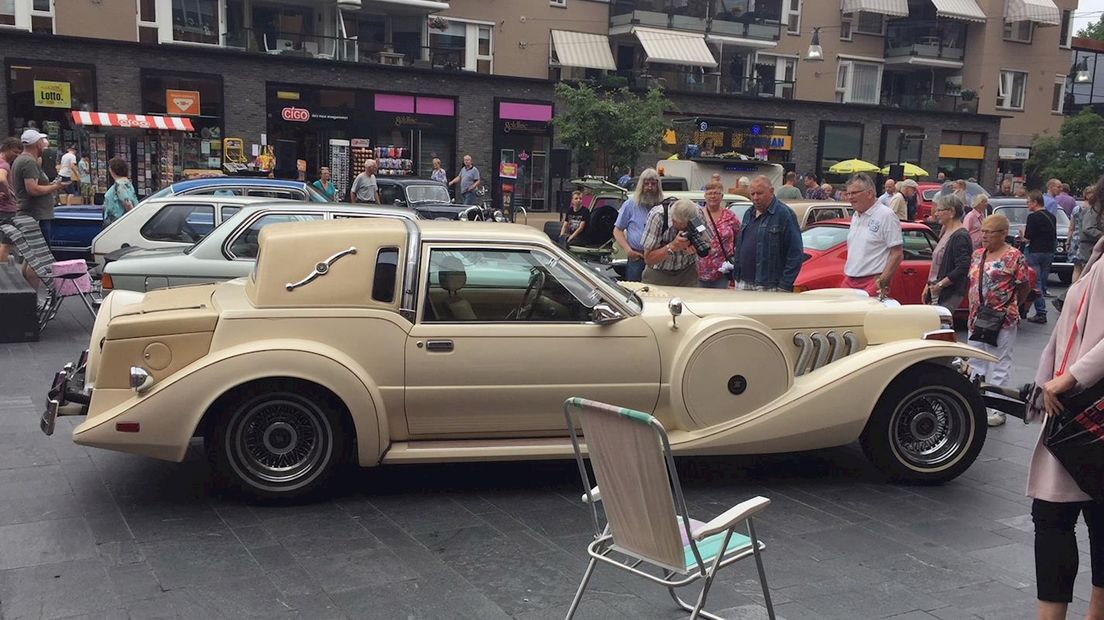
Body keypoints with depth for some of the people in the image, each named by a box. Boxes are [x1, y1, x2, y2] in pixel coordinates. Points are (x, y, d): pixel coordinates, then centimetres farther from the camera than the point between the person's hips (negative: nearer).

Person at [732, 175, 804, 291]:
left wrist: (785, 286, -17)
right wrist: (735, 275, 15)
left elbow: (796, 254, -13)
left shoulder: (785, 214, -9)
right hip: (743, 283, 7)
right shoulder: (749, 213, 16)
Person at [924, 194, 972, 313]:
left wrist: (940, 284, -18)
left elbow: (963, 268, -22)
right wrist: (929, 285, 17)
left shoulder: (960, 236, -14)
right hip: (937, 294, 9)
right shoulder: (946, 233, 17)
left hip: (951, 295, -9)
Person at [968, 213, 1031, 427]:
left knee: (999, 363, 0)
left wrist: (1009, 307, 4)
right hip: (977, 319, 7)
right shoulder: (977, 254, 10)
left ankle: (998, 409, 7)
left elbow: (1025, 287, -5)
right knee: (976, 362, 14)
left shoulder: (1013, 257, -10)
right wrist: (973, 309, 10)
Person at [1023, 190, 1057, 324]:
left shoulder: (1033, 217, -13)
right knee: (1043, 282, 12)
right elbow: (1054, 237, 16)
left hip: (1035, 252, -7)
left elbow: (1027, 238, -14)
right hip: (1049, 252, 7)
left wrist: (1023, 232, 5)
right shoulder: (1052, 217, 10)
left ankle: (1041, 313, -7)